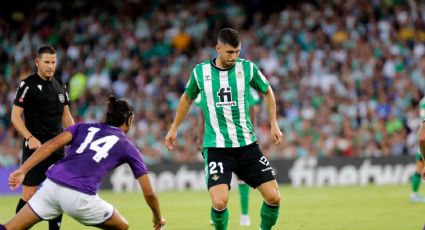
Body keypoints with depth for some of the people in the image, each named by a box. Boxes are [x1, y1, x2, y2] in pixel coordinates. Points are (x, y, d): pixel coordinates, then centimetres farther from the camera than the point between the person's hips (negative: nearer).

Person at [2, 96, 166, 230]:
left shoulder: (84, 127, 23)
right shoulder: (128, 147, 18)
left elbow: (53, 144, 4)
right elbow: (149, 193, 20)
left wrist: (22, 170, 0)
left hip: (51, 185, 3)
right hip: (80, 197, -3)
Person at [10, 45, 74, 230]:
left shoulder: (60, 86, 12)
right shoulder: (28, 84, -6)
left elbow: (66, 116, 19)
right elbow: (15, 116, -8)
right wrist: (30, 138, -21)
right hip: (35, 146, -6)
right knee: (29, 193, -9)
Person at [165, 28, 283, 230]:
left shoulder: (247, 68, -1)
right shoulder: (200, 71, -1)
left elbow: (267, 91, 17)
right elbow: (187, 97, 19)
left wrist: (274, 124, 12)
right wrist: (174, 128, 23)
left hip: (246, 144, 2)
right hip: (216, 147, -2)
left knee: (273, 197, -4)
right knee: (219, 202, -20)